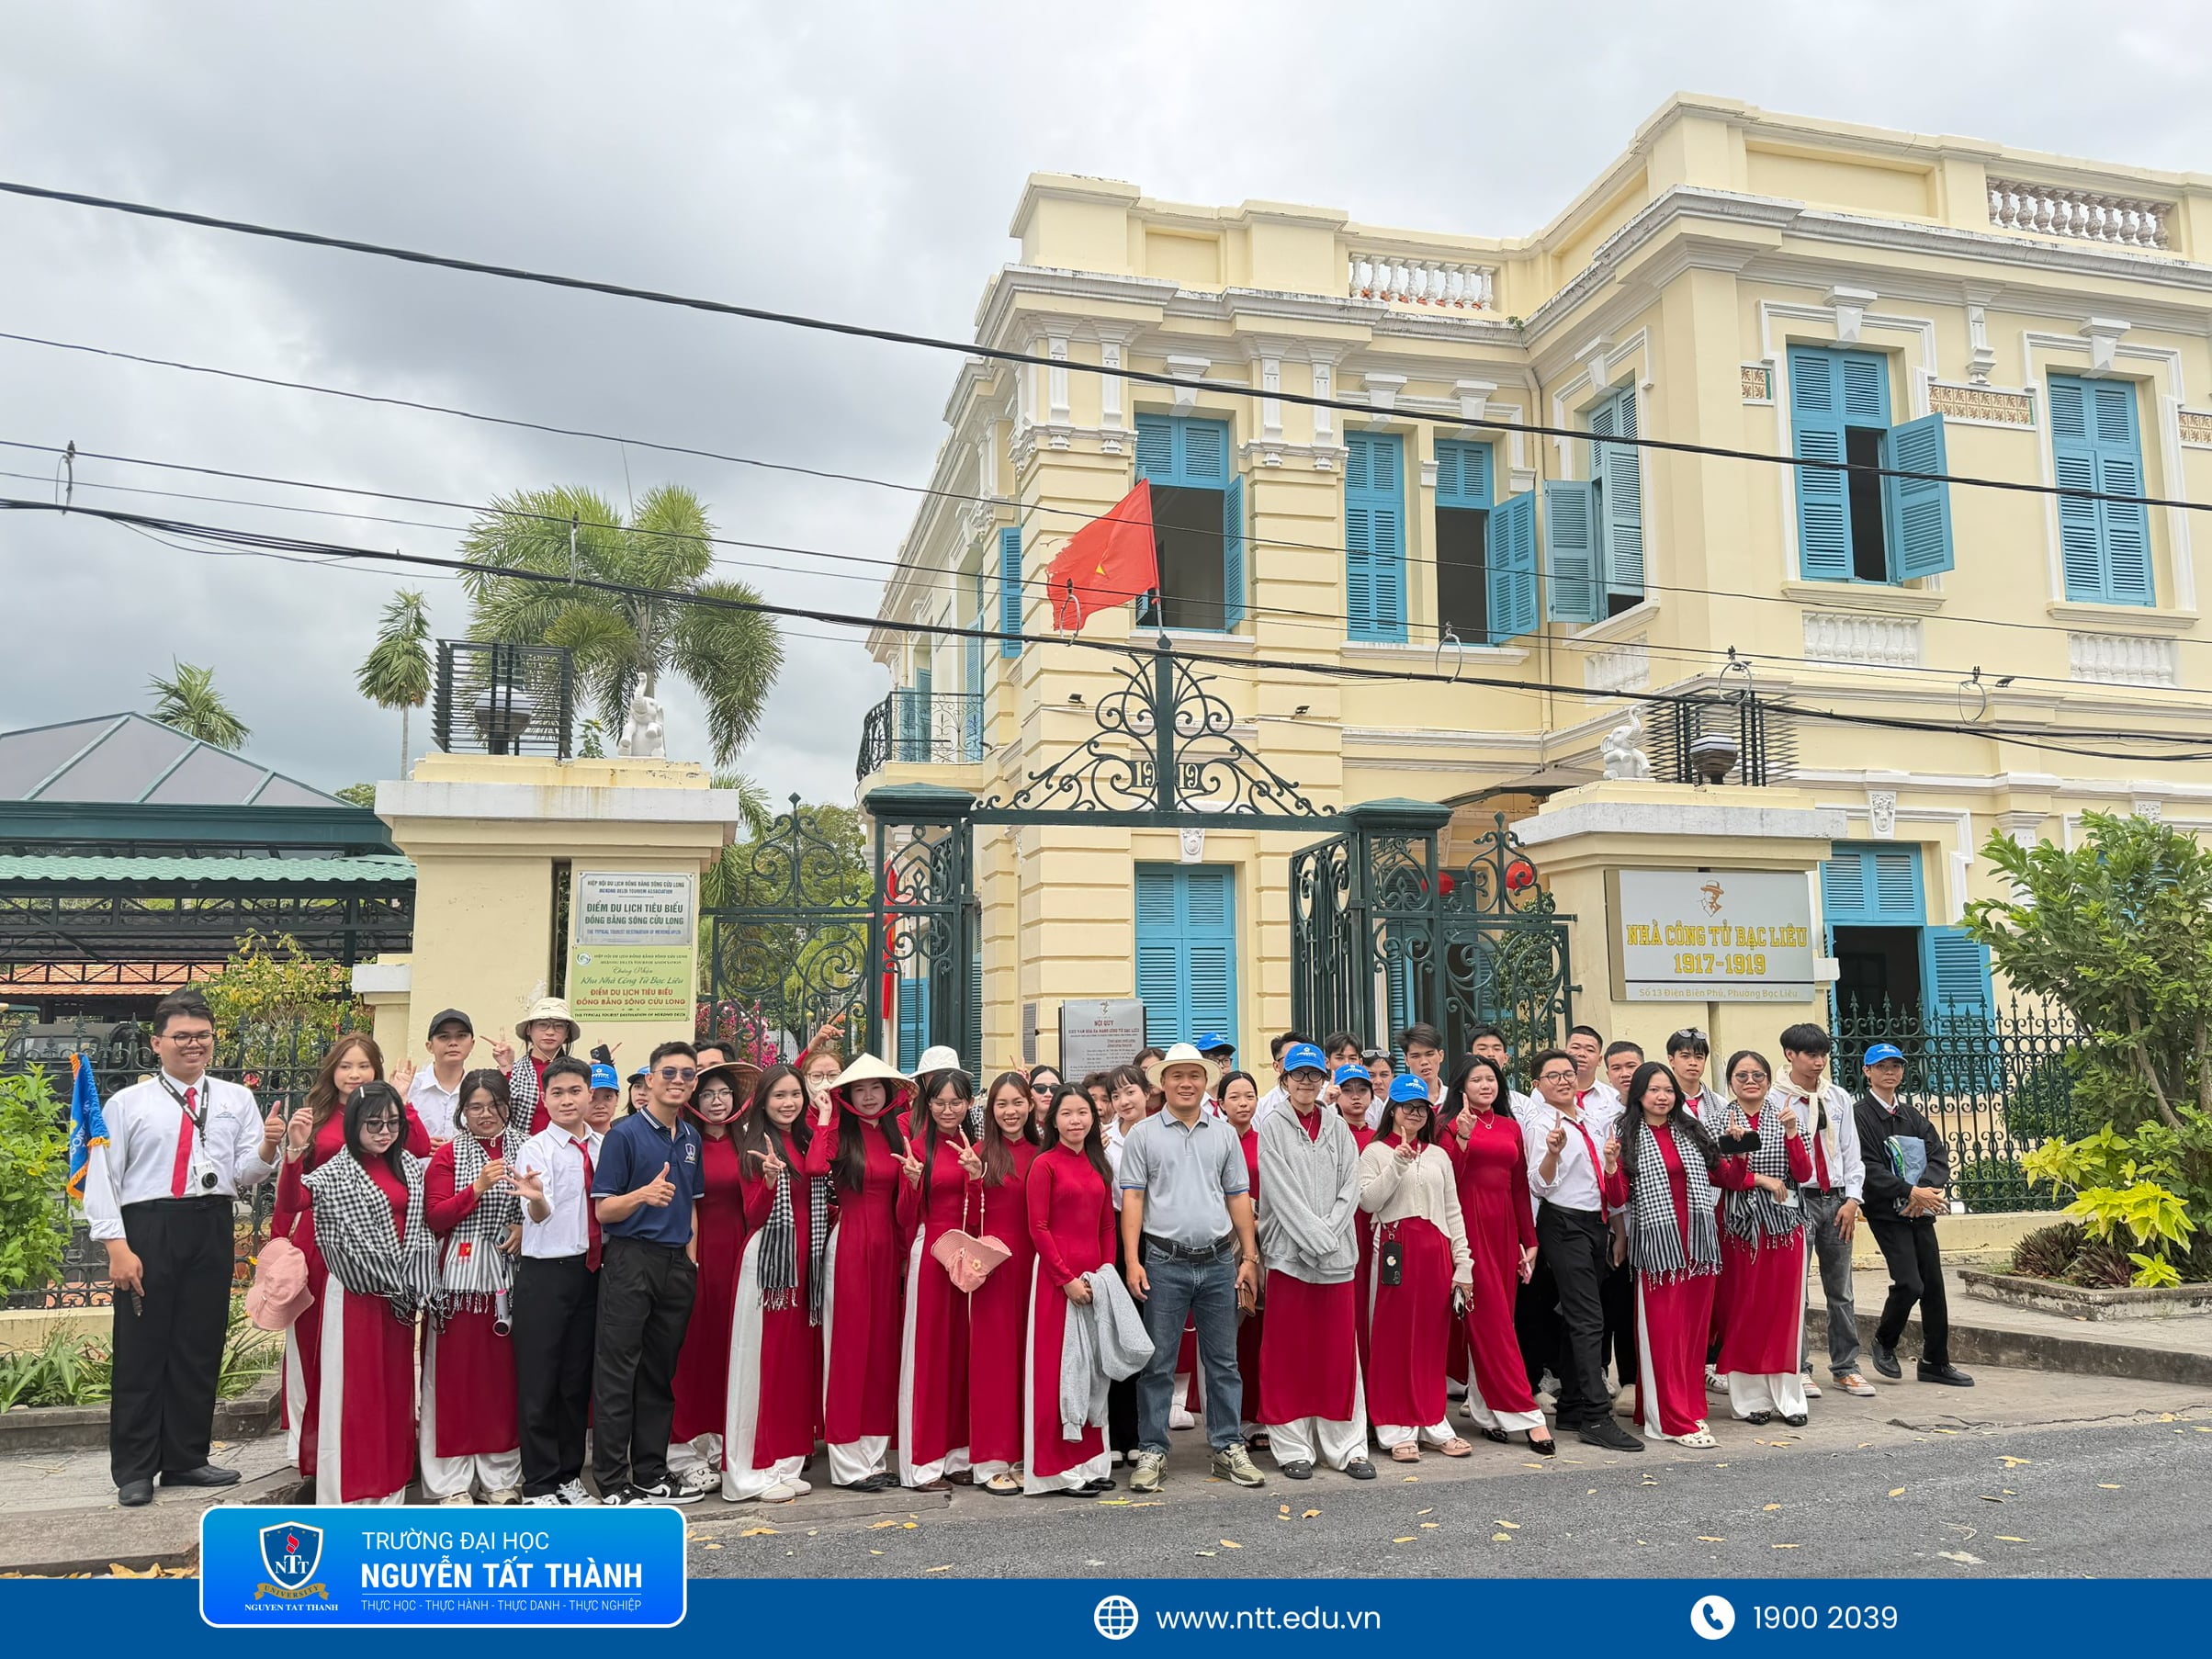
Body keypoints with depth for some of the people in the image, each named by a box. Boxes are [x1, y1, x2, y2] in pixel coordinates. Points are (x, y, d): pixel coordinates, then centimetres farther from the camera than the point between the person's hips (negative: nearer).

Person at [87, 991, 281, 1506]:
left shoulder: (236, 1099, 9)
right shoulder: (127, 1103, 2)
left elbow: (244, 1176, 5)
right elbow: (101, 1179, -2)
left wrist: (266, 1148, -17)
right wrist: (117, 1246, -11)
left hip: (212, 1230, 3)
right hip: (148, 1229, -2)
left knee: (200, 1347, 10)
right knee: (141, 1348, 3)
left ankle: (186, 1458, 23)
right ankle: (134, 1470, 16)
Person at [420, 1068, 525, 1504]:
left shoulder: (526, 1150, 8)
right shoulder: (448, 1155, 3)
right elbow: (435, 1217, -5)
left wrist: (525, 1227, -5)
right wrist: (478, 1187, -16)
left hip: (511, 1273, 2)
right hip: (462, 1272, -2)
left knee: (504, 1370, 5)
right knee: (457, 1372, 1)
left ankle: (501, 1475, 16)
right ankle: (453, 1479, 11)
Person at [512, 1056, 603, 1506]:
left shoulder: (605, 1146, 6)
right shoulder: (536, 1148, -6)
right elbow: (538, 1215, -20)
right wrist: (535, 1198, -41)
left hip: (593, 1270, 4)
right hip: (545, 1272, -4)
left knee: (578, 1378, 12)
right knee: (539, 1380, 1)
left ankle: (570, 1475, 25)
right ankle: (539, 1484, 14)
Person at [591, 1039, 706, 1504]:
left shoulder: (690, 1138, 13)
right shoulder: (625, 1134, -7)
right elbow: (603, 1210, -9)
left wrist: (690, 1257, 10)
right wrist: (643, 1195, -27)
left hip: (677, 1263, 6)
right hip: (631, 1260, -6)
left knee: (659, 1372, 11)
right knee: (618, 1372, -2)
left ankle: (651, 1474, 20)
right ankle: (612, 1482, 5)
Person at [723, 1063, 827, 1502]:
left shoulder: (809, 1141, 13)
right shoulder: (756, 1145, -5)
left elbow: (821, 1200, 12)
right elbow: (754, 1214, -12)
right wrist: (770, 1178, -30)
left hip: (805, 1264, 6)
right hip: (767, 1260, -6)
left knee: (798, 1359, 9)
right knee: (762, 1359, -3)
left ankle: (787, 1462, 18)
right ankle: (754, 1471, 4)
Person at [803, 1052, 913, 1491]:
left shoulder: (897, 1135, 10)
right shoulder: (839, 1132, -1)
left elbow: (904, 1199, 12)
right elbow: (814, 1168, -22)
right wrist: (824, 1121, -15)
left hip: (888, 1247, 5)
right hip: (848, 1245, -5)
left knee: (884, 1345, 8)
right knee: (848, 1346, 0)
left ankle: (874, 1455, 17)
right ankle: (848, 1462, 7)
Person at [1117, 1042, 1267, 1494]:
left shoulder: (1224, 1134, 10)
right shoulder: (1143, 1135, 1)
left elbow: (1238, 1197, 12)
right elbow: (1132, 1199, -3)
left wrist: (1249, 1256, 7)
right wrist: (1132, 1261, -10)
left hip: (1218, 1262, 3)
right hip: (1165, 1263, -3)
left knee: (1223, 1360, 9)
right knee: (1157, 1363, 3)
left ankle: (1228, 1448, 20)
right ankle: (1151, 1451, 13)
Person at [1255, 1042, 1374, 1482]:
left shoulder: (1338, 1128, 11)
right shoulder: (1273, 1128, 1)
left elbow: (1350, 1189, 4)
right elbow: (1282, 1191, -7)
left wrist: (1329, 1233, -9)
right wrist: (1315, 1238, -13)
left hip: (1338, 1255, 3)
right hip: (1289, 1252, -3)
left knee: (1340, 1351, 5)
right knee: (1289, 1351, 2)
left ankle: (1347, 1446, 13)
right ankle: (1293, 1448, 10)